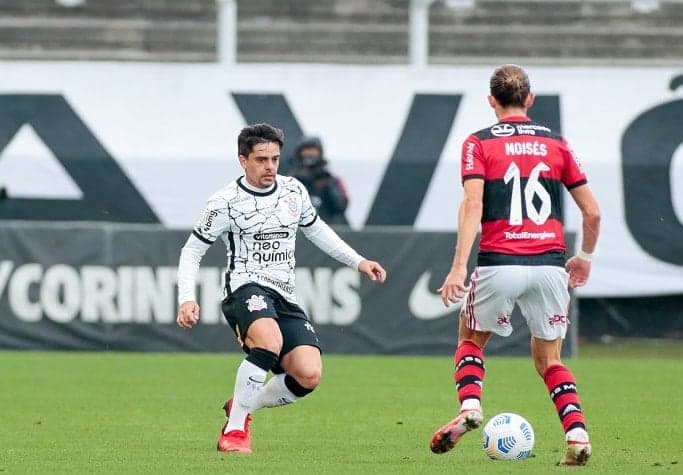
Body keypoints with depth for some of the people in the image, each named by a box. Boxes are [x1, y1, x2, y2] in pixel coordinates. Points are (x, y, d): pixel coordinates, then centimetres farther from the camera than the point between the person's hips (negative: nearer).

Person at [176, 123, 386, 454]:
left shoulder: (294, 191, 11)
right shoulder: (226, 202, -3)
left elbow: (316, 230, 29)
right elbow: (192, 251, 4)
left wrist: (358, 262, 22)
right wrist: (187, 299, -9)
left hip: (284, 298, 5)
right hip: (246, 288, -5)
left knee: (309, 376, -15)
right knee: (269, 342, -38)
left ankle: (242, 408, 12)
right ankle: (234, 428, -24)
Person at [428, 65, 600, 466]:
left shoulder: (479, 144, 4)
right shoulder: (556, 143, 12)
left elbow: (473, 204, -10)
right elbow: (592, 211, 11)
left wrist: (459, 266, -15)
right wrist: (585, 258, 27)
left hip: (500, 263, -2)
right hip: (550, 264, 2)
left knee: (471, 340, 22)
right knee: (549, 360, 16)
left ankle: (470, 407, -3)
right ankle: (577, 432, -5)